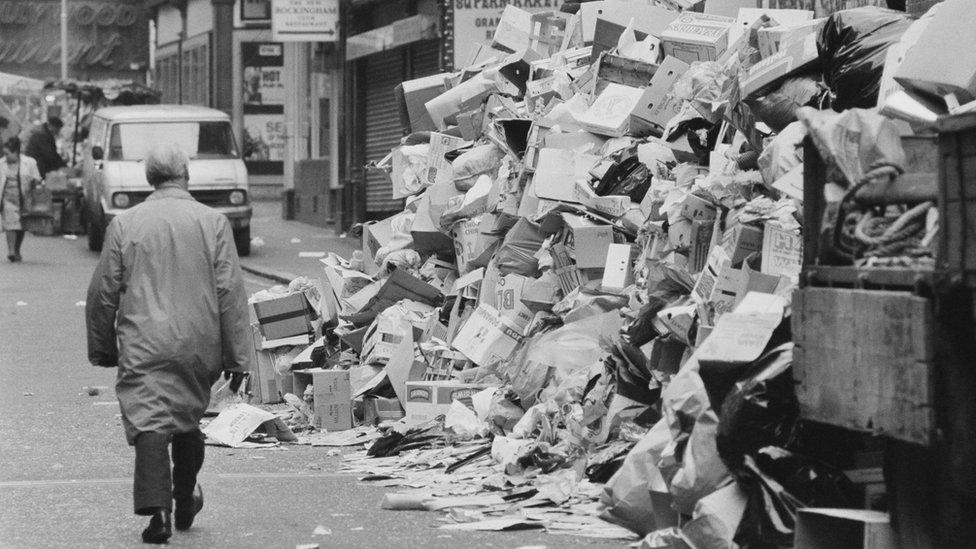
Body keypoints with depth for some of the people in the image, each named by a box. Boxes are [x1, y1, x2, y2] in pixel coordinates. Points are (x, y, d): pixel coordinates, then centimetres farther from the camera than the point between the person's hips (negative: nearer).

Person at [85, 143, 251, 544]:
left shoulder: (124, 224, 0)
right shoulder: (213, 222, -1)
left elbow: (102, 292, 4)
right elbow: (230, 292, -3)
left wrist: (102, 347, 16)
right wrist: (237, 356, 1)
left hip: (144, 346, -2)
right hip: (199, 345, 2)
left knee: (150, 422, -6)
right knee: (188, 420, 19)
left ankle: (157, 510, -21)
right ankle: (185, 503, 34)